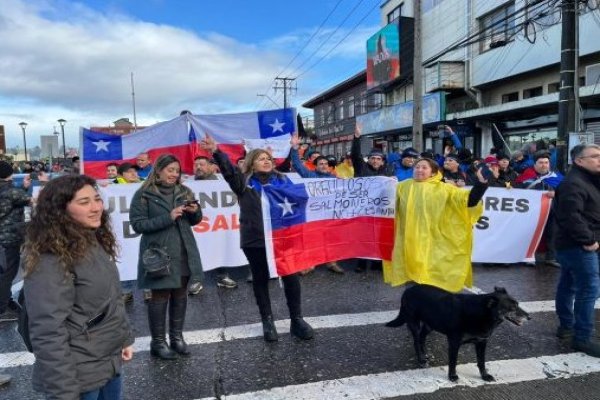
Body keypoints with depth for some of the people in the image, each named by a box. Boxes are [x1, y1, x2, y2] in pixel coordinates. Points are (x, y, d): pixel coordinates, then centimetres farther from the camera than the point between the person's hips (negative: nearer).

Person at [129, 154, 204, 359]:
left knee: (180, 295, 11)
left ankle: (177, 337, 24)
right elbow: (138, 224, -13)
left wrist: (195, 211, -8)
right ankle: (158, 342, 15)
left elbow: (194, 221, 16)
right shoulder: (144, 194, -6)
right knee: (160, 296, 2)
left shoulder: (183, 191, 9)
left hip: (184, 252, 5)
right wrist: (168, 217, -20)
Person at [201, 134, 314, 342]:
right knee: (260, 280, 10)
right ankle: (268, 321, 27)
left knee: (291, 277, 4)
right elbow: (228, 169, -15)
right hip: (255, 240, -1)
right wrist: (216, 152, -30)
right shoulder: (244, 182, 2)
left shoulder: (283, 180, 9)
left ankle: (297, 320, 20)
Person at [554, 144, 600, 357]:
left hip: (571, 244, 11)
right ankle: (582, 338, -2)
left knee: (568, 286, 16)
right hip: (579, 246, -11)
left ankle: (566, 326, 28)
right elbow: (571, 216, -27)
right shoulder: (574, 184, -17)